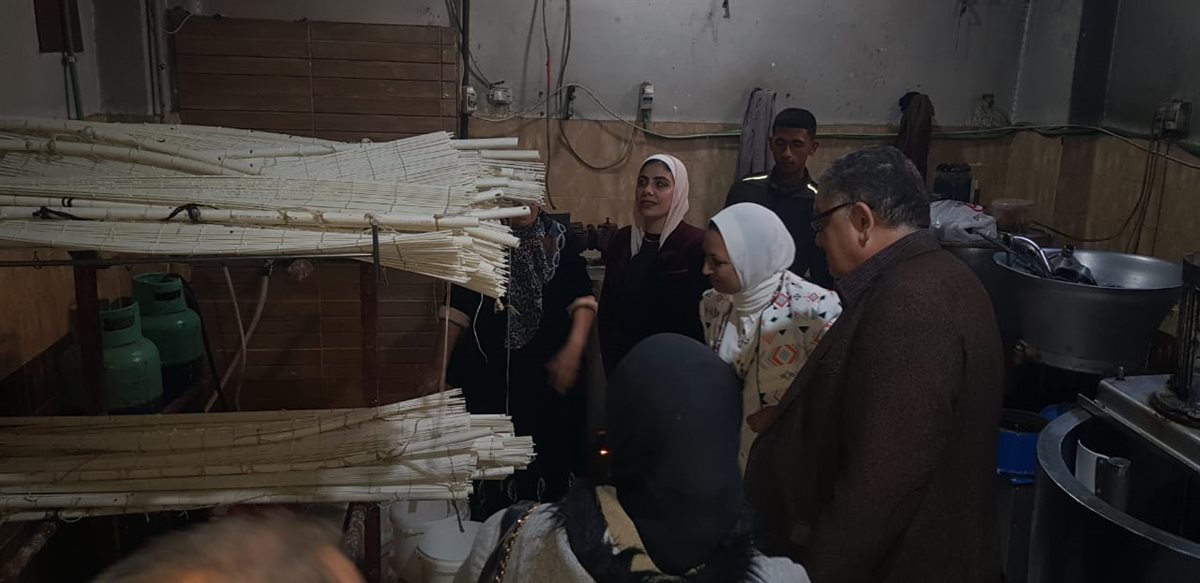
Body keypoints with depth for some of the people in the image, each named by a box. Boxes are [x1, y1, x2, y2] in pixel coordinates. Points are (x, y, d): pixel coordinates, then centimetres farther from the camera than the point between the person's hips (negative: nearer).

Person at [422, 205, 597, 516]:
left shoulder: (557, 239, 4)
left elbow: (582, 297, 0)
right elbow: (458, 306, 4)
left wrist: (574, 348, -15)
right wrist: (439, 368, -1)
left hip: (549, 374, 0)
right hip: (489, 373, 0)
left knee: (549, 461, 0)